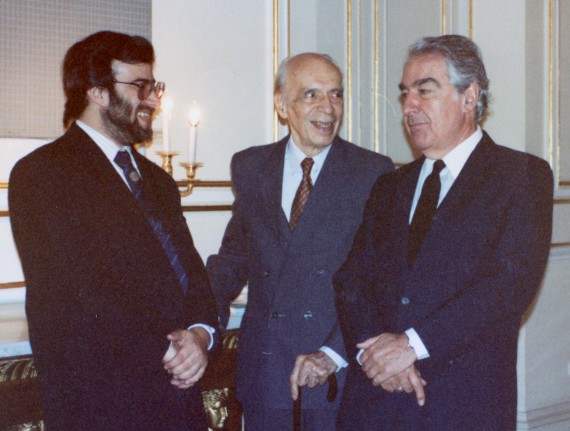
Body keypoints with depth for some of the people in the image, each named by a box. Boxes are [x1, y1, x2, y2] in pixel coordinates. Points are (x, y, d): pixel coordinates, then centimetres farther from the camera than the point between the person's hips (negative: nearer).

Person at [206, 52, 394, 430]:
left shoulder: (375, 173, -4)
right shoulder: (250, 167, 7)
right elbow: (233, 258, 13)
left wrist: (334, 353, -18)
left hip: (341, 370, -2)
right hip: (263, 369, 3)